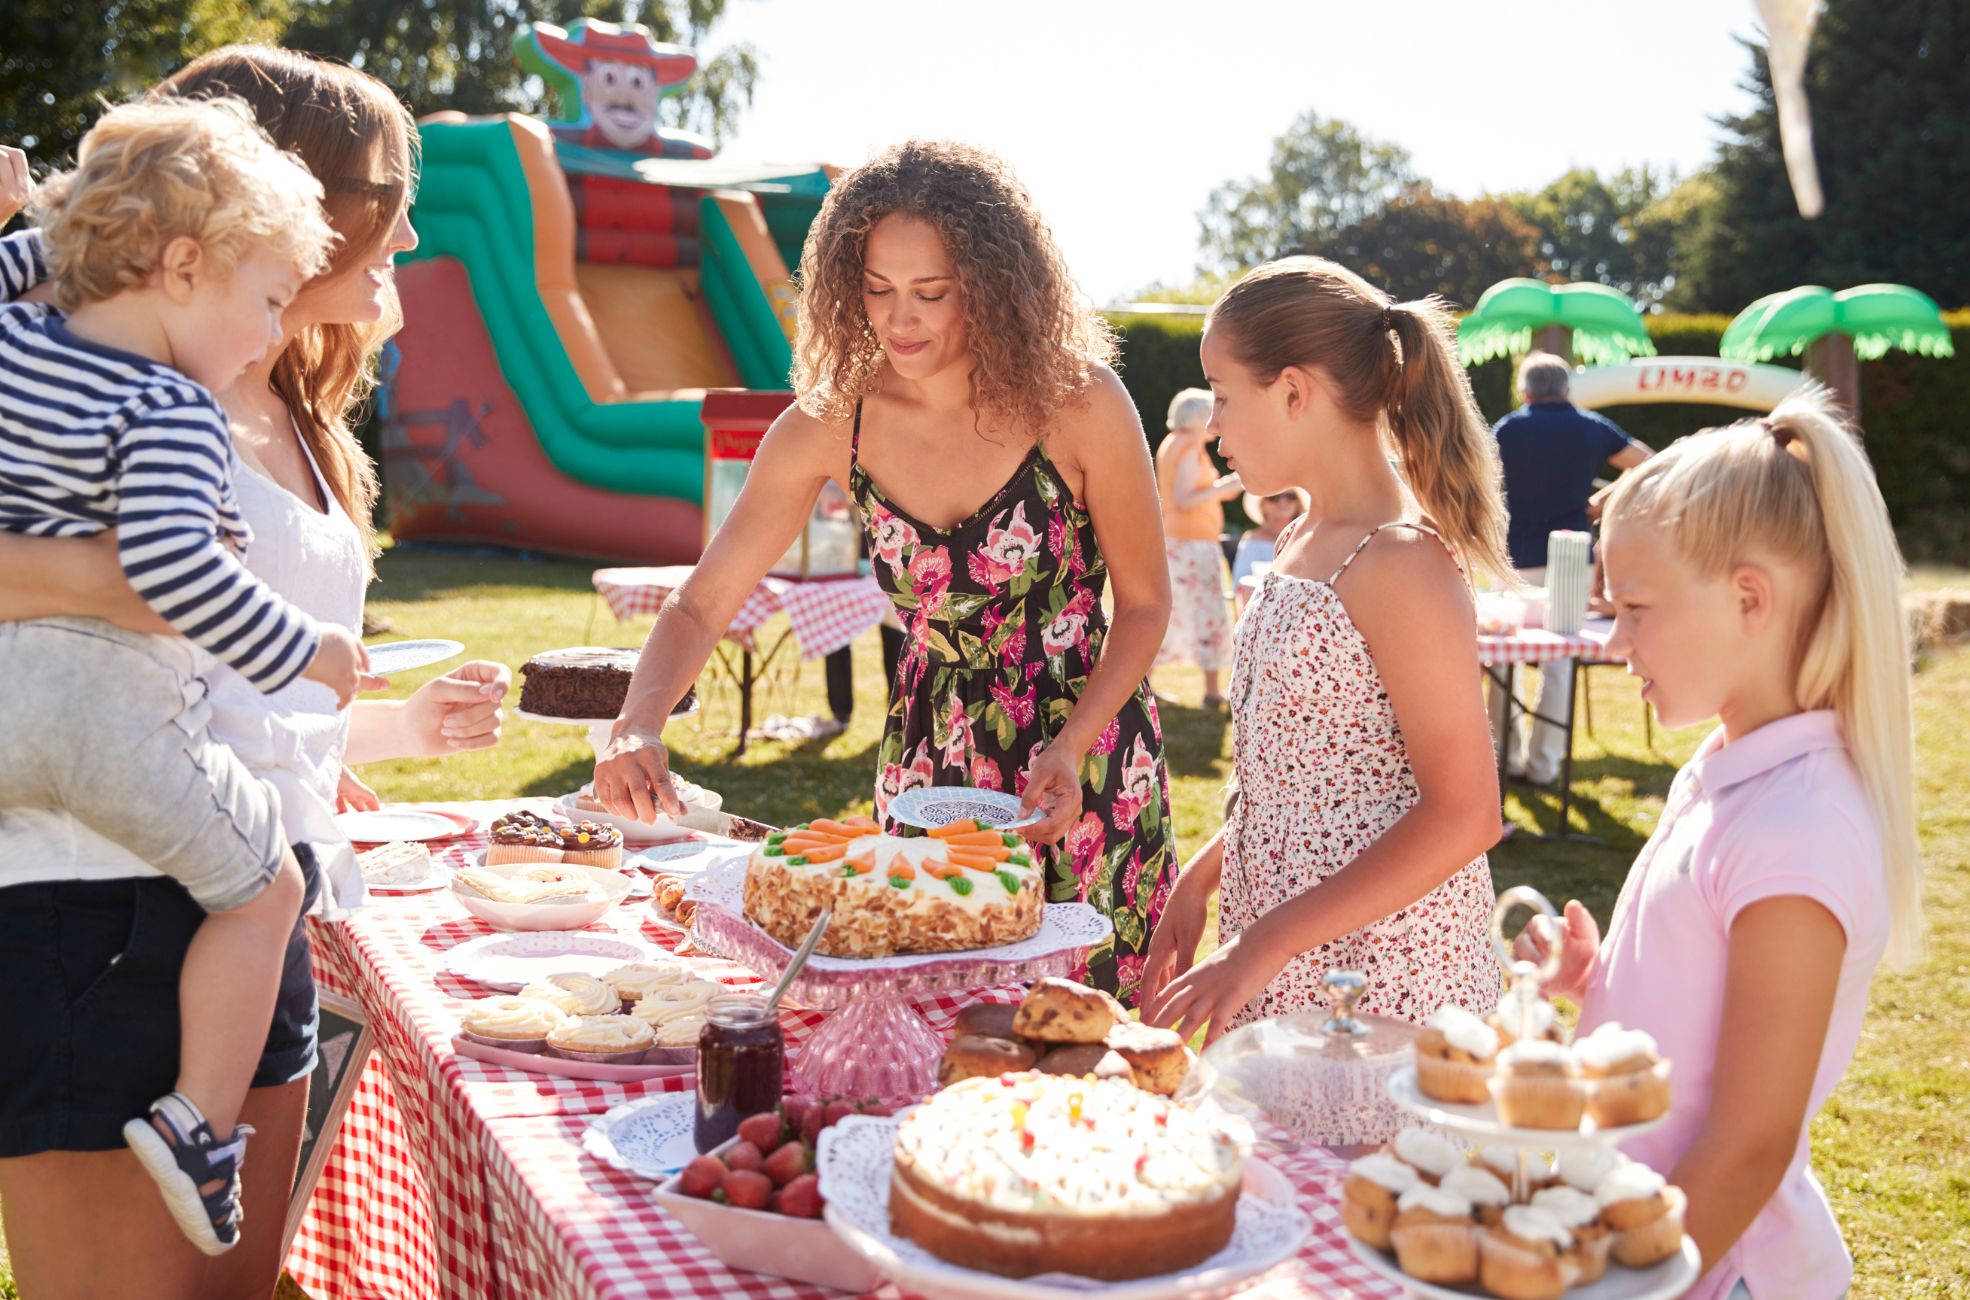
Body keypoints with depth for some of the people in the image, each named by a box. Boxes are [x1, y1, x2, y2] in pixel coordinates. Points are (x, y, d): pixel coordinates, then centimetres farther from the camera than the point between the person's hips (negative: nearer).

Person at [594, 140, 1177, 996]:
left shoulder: (1077, 405, -17)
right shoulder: (832, 423, -11)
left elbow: (1144, 605, -6)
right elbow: (699, 606, -6)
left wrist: (1071, 746, -19)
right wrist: (637, 727, -24)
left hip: (1087, 745, -2)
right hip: (929, 759, 2)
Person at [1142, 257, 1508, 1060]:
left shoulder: (1399, 564, -17)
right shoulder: (1301, 544, 10)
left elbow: (1462, 817, -21)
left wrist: (1266, 943, -21)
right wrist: (1202, 877, 10)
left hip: (1382, 988, -8)